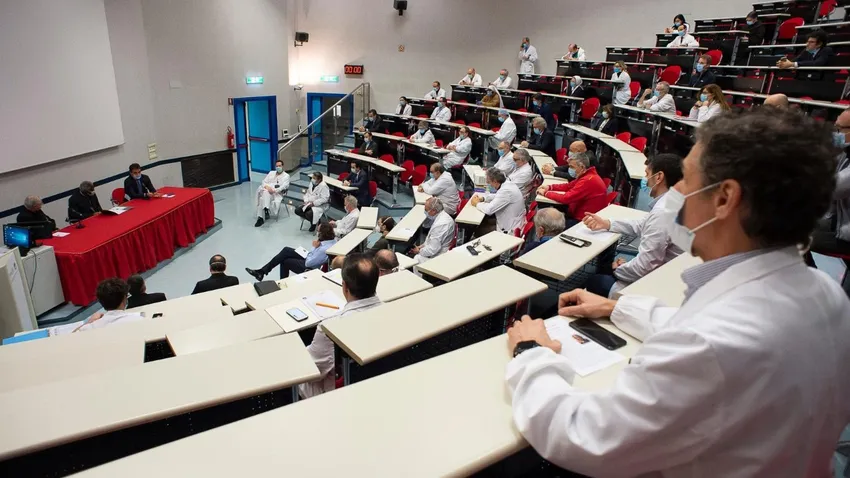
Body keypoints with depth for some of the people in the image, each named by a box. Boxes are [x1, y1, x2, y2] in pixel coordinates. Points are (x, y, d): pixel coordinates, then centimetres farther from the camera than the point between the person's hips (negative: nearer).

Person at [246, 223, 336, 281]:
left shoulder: (324, 249, -37)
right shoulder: (333, 239, -11)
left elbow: (308, 263, -28)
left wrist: (314, 247, -21)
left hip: (309, 268, -9)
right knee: (286, 250, 5)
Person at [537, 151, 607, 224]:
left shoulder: (588, 180, -26)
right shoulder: (588, 175, 6)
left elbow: (566, 198, -26)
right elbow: (569, 186, 17)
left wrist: (545, 193, -13)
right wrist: (549, 187, 4)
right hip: (581, 215, 10)